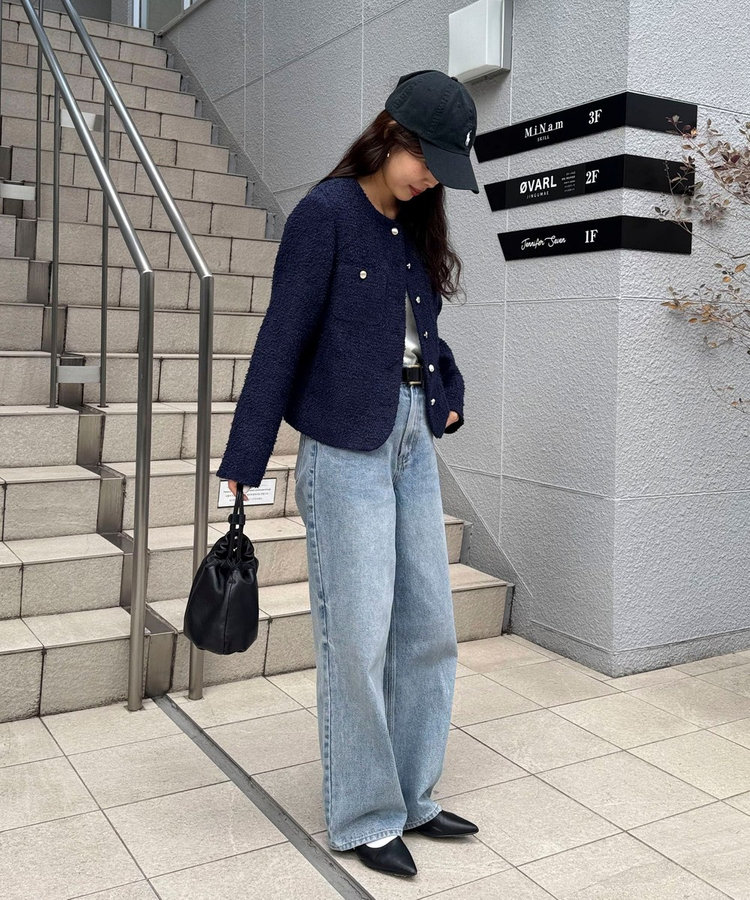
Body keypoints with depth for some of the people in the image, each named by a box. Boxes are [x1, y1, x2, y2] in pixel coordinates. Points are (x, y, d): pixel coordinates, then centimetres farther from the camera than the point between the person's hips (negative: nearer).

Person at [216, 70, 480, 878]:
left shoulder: (415, 230, 13)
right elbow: (281, 341, -11)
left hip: (413, 442, 8)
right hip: (345, 447, -7)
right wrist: (243, 466, -12)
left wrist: (450, 392, 2)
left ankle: (409, 796, 28)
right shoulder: (327, 213, -7)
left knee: (428, 629, 11)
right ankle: (362, 818, 19)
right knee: (358, 639, 0)